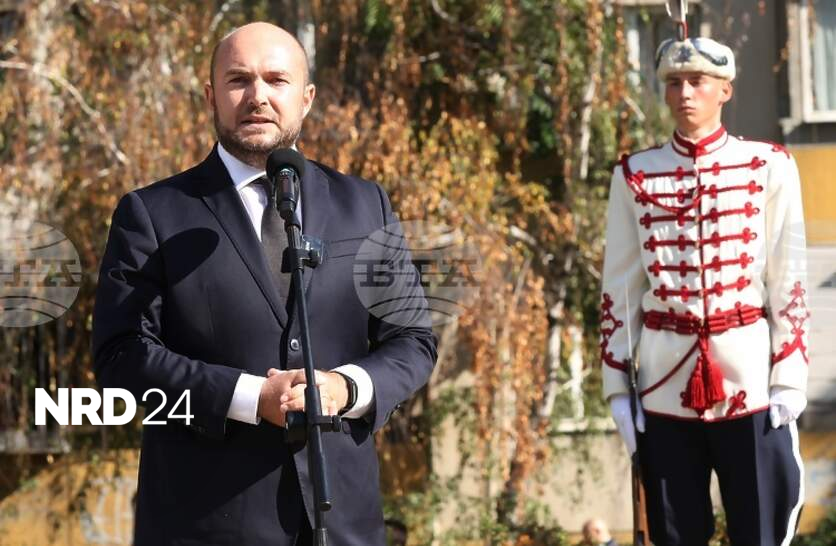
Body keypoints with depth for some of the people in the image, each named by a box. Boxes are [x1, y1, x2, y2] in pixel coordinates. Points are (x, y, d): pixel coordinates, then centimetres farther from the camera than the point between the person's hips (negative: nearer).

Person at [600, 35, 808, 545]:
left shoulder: (770, 167, 1)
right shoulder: (635, 176, 5)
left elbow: (790, 282, 1)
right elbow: (620, 288, 7)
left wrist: (790, 379, -4)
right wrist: (618, 385, 3)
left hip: (750, 382, -1)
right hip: (665, 387, 1)